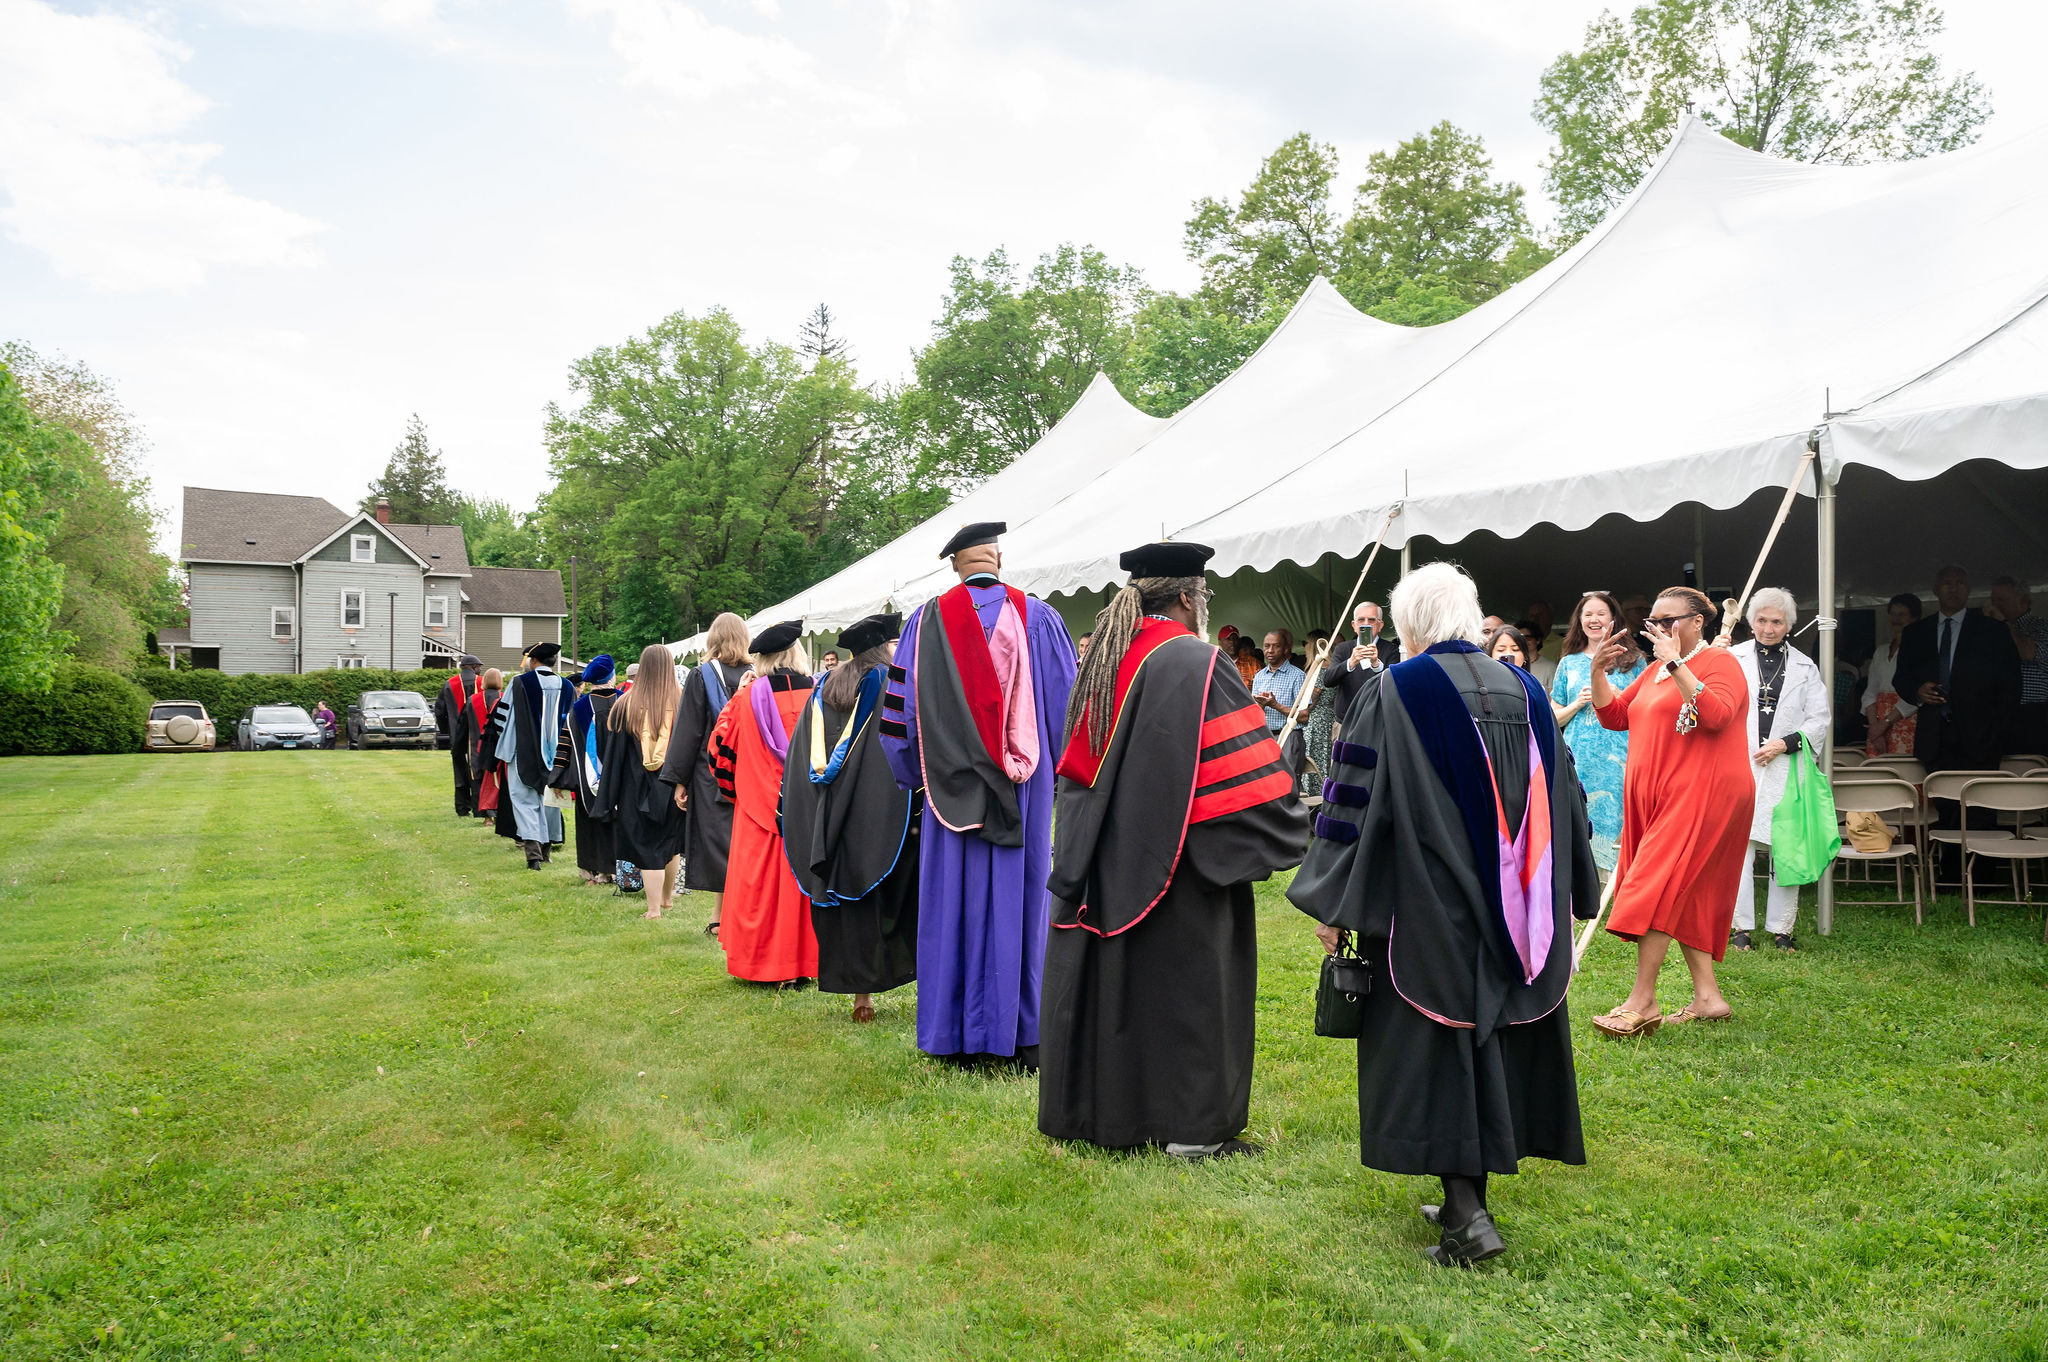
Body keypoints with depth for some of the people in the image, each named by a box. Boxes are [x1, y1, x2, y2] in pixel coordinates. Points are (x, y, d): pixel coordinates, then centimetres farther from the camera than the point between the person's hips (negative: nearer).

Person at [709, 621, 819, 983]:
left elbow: (721, 744, 5)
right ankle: (802, 960, 13)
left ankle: (760, 961, 12)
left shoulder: (748, 697, -5)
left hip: (760, 806, 0)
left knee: (759, 881, 6)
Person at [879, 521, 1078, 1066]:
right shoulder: (1039, 618, 0)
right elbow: (1066, 702, 3)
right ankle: (1022, 1035, 12)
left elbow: (901, 710, 2)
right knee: (1020, 899, 7)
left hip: (953, 790, 0)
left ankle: (955, 1037, 12)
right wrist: (1058, 774, 15)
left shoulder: (925, 622, 0)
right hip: (1024, 792, 0)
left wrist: (918, 776, 14)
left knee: (952, 902, 6)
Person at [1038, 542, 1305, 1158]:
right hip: (1180, 858, -7)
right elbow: (1246, 769, -17)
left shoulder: (1101, 662, 9)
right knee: (1187, 985, 2)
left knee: (1114, 975, 14)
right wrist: (1286, 831, -4)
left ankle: (1103, 1109, 23)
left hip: (1104, 861, 7)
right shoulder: (1197, 664, -14)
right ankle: (1192, 1127, 9)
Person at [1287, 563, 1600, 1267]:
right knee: (1494, 1037, 14)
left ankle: (1466, 1214, -4)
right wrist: (1571, 895, 24)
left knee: (1436, 1048, 1)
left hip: (1429, 904, -6)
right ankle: (1468, 1198, 25)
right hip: (1519, 913, 6)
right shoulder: (1525, 691, 7)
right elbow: (1562, 798, 13)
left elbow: (1357, 799, -12)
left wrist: (1332, 904, -6)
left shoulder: (1396, 692, -10)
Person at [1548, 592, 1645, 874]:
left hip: (1619, 760, -2)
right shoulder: (1569, 663, 15)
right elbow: (1555, 718, 15)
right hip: (1579, 760, 2)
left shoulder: (1632, 660, 10)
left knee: (1617, 820, -9)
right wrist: (1578, 703, -4)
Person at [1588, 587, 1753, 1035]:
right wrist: (1600, 673, 3)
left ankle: (1642, 1001, -10)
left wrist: (1675, 663, -24)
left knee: (1659, 886, -13)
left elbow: (1716, 714, -25)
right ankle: (1708, 996, 16)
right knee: (1685, 895, 10)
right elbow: (1614, 717, 18)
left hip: (1703, 794, -9)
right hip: (1659, 797, 9)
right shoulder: (1655, 670, 20)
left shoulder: (1719, 663, -6)